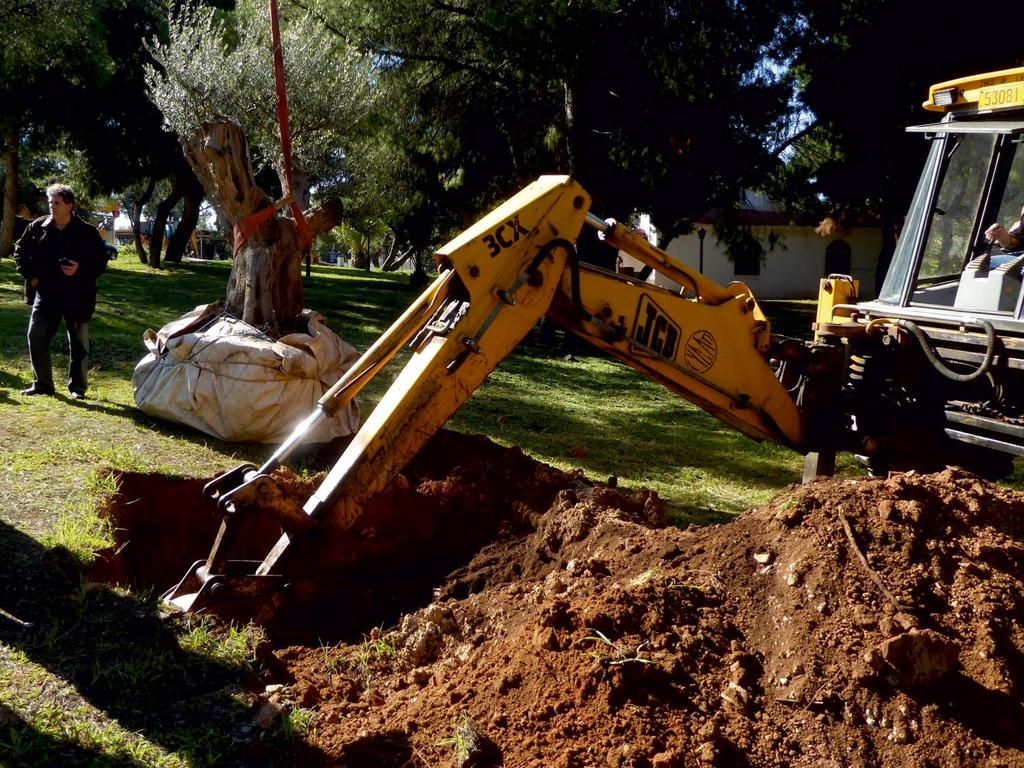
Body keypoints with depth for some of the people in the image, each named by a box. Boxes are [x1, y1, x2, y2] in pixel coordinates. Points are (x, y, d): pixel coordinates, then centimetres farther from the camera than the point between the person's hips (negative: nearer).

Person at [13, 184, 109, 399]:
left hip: (77, 296, -2)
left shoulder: (87, 232, -6)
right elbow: (20, 251, 15)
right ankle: (42, 383, 10)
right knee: (36, 336, -3)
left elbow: (101, 260, -3)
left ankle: (77, 387, 20)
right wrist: (30, 275, 3)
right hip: (46, 294, 3)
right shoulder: (38, 227, 3)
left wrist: (80, 269, -19)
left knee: (78, 342, 6)